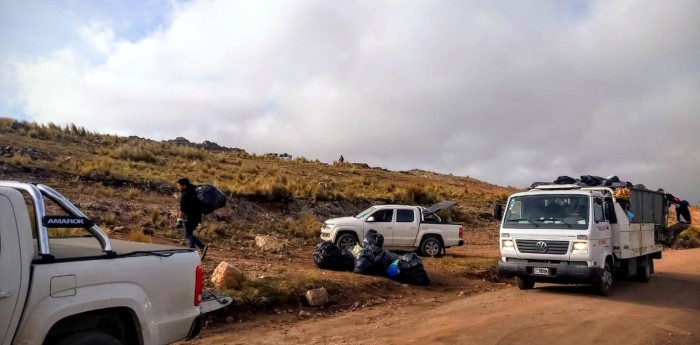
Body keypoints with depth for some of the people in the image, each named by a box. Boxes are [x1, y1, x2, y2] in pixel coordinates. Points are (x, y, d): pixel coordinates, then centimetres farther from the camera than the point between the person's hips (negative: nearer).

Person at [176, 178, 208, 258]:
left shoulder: (185, 195, -14)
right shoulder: (193, 191, 16)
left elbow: (182, 209, -21)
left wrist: (180, 220, -21)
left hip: (190, 218, -9)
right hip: (197, 217, 9)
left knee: (188, 235, -7)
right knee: (190, 233, 20)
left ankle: (202, 247, -26)